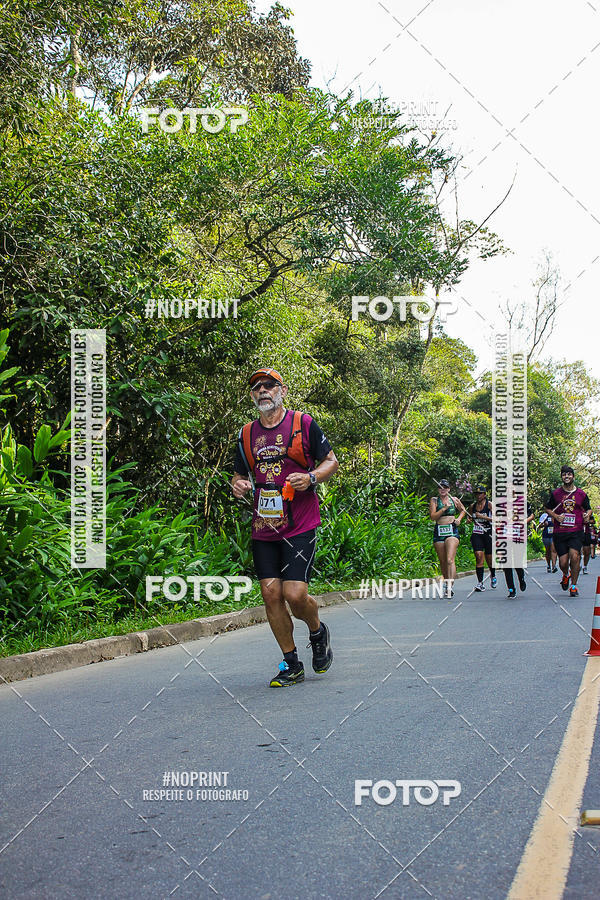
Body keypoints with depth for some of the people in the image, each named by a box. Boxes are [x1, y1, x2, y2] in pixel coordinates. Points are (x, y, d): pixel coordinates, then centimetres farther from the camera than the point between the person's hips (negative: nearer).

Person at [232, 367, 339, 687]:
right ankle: (291, 664, 15)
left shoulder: (303, 423, 0)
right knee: (271, 594, 0)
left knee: (295, 594, -13)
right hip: (263, 527, 4)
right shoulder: (247, 434, 11)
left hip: (300, 526, -4)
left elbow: (331, 461, 5)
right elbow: (240, 474, 21)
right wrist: (238, 485, -3)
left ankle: (318, 632, 21)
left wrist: (311, 477, -14)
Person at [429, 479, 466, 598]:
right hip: (438, 532, 2)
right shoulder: (434, 500, 5)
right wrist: (445, 508, -13)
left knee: (450, 560, -17)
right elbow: (432, 516, -6)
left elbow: (463, 510, 26)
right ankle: (446, 583, 23)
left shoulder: (454, 500, 9)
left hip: (452, 531, -2)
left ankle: (450, 587, -25)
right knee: (443, 562, 7)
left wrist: (459, 518, 7)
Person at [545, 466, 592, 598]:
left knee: (574, 555, -21)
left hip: (576, 531, -1)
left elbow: (588, 509, 20)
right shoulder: (555, 493, 5)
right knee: (563, 562, -2)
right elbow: (548, 509, 15)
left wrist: (587, 515, -2)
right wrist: (556, 516, -4)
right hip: (559, 532, 1)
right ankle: (566, 574, 36)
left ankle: (574, 586, -5)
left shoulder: (581, 494, 7)